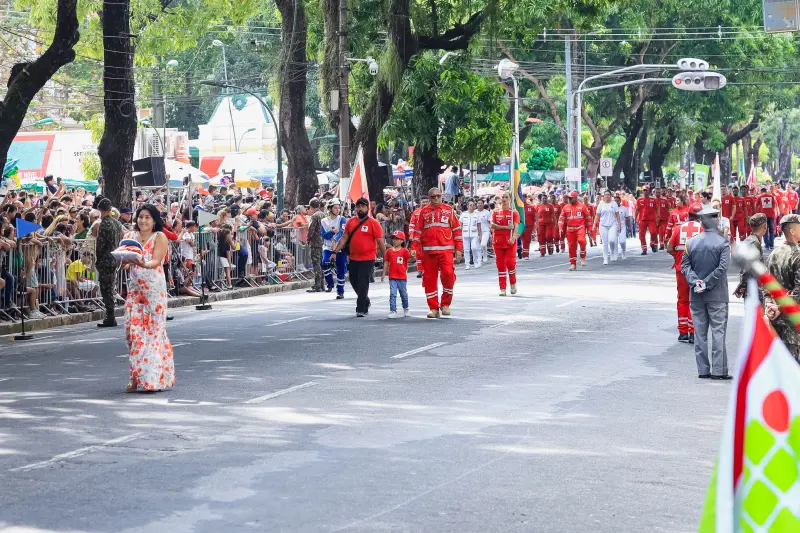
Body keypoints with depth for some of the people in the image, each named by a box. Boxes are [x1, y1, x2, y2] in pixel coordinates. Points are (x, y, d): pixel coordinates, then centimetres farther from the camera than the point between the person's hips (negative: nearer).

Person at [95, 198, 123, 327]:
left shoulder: (105, 223, -16)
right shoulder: (118, 223, 10)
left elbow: (100, 244, -15)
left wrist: (98, 260, -5)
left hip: (106, 260, -8)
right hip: (115, 260, 8)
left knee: (106, 290, -5)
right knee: (110, 290, 15)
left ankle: (110, 319, -6)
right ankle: (110, 317, 18)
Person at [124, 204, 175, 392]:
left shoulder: (159, 237, -1)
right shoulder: (130, 237, 13)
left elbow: (156, 261, -14)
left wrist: (145, 264, -35)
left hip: (154, 288, -4)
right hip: (135, 288, 4)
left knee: (154, 330, -4)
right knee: (133, 329, -1)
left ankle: (155, 377, -2)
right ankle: (137, 377, 5)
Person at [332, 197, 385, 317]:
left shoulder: (373, 223, -6)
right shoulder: (350, 222, 8)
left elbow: (380, 242, -5)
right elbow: (344, 238, 13)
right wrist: (335, 252, 6)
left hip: (368, 259, -5)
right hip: (353, 259, 5)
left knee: (363, 283, -7)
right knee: (354, 282, 14)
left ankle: (361, 309, 0)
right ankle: (366, 301, 37)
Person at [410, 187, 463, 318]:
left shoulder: (449, 210, 9)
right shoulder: (424, 212, 11)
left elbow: (457, 229, 9)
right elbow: (418, 231, 11)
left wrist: (458, 249, 3)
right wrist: (414, 247, 0)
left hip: (446, 249, -1)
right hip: (429, 251, 2)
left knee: (448, 274, -17)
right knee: (430, 279, 1)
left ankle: (445, 304, 1)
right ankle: (434, 308, 10)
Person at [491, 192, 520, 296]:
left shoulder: (514, 212, 3)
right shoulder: (496, 212, 8)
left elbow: (515, 227, -7)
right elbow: (492, 225, -4)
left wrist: (513, 238, -23)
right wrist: (506, 227, -13)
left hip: (510, 242, -2)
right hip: (498, 241, 2)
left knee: (510, 263, -9)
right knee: (500, 265, 2)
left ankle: (513, 284, 15)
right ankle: (502, 289, 7)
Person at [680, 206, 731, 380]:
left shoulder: (691, 242, 3)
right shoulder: (723, 242, -9)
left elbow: (684, 265, 1)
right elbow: (722, 268, -16)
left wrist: (695, 281, -8)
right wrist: (706, 284, -11)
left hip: (696, 295, 4)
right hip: (717, 294, -4)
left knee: (700, 333, 8)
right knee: (718, 332, 0)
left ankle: (703, 370, 10)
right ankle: (718, 370, -2)